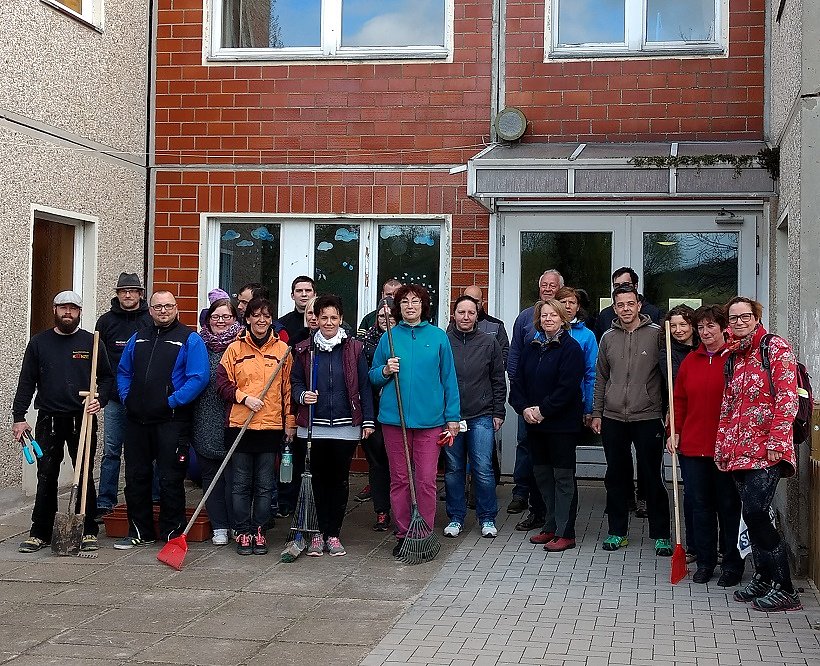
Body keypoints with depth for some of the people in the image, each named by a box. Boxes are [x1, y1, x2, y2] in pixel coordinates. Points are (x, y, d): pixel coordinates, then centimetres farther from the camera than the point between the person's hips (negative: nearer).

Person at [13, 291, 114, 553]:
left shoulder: (92, 342, 5)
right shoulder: (39, 343, 7)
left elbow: (107, 377, 8)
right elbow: (27, 381, 6)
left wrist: (100, 400, -11)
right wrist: (19, 417, -2)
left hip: (83, 419, -1)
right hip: (49, 420, 1)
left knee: (85, 475, 2)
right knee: (46, 477, 3)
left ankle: (89, 531, 10)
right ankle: (40, 533, 11)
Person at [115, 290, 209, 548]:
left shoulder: (190, 339, -4)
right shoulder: (138, 338, 15)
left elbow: (198, 378, -13)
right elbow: (123, 371, 24)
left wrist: (172, 401, -16)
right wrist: (126, 398, 8)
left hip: (171, 420, -6)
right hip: (137, 420, 6)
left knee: (170, 479, -1)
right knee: (135, 476, 11)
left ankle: (173, 534, 9)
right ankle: (139, 532, 22)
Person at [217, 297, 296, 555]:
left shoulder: (282, 349, 6)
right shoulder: (235, 348, 4)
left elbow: (287, 388, 8)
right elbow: (222, 383, 4)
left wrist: (290, 422, 5)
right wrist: (245, 398, -11)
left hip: (271, 427, 0)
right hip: (240, 425, 0)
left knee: (265, 485, 5)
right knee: (241, 484, 4)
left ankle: (259, 532, 14)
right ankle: (242, 533, 12)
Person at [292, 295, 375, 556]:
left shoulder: (354, 348, 4)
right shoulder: (305, 350, 7)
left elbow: (364, 386, 5)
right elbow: (295, 381, 12)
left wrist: (368, 420, 1)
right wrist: (302, 395, -10)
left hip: (346, 426, 0)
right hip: (314, 426, 0)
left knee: (340, 480, 4)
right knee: (319, 480, 4)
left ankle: (333, 534, 12)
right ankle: (320, 533, 12)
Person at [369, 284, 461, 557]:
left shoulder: (438, 337, 5)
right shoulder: (388, 338, 7)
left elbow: (448, 379, 7)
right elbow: (373, 377, 15)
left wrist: (452, 417, 3)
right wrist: (385, 371, -7)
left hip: (429, 419, -1)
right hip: (394, 418, 1)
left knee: (426, 481, -2)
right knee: (399, 480, 6)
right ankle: (403, 534, 16)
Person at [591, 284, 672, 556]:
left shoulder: (656, 334, -3)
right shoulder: (608, 338, 9)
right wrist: (597, 413, 10)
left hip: (648, 417, -4)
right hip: (613, 419, 4)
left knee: (653, 478, 2)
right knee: (616, 477, 11)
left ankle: (661, 534, 11)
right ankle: (617, 531, 22)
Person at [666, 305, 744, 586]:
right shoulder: (690, 360, 10)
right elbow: (679, 399, 14)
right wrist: (675, 431, 7)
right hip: (693, 446, 4)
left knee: (728, 505, 4)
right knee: (699, 505, 9)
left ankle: (733, 564, 15)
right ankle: (705, 561, 20)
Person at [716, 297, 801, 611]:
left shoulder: (776, 348, -4)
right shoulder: (733, 356, 18)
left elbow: (787, 399, -11)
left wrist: (776, 442, -17)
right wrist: (722, 445, 15)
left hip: (766, 449, -7)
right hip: (739, 450, 7)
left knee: (755, 513, -14)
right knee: (753, 516, 7)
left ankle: (784, 589, -7)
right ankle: (763, 579, 17)